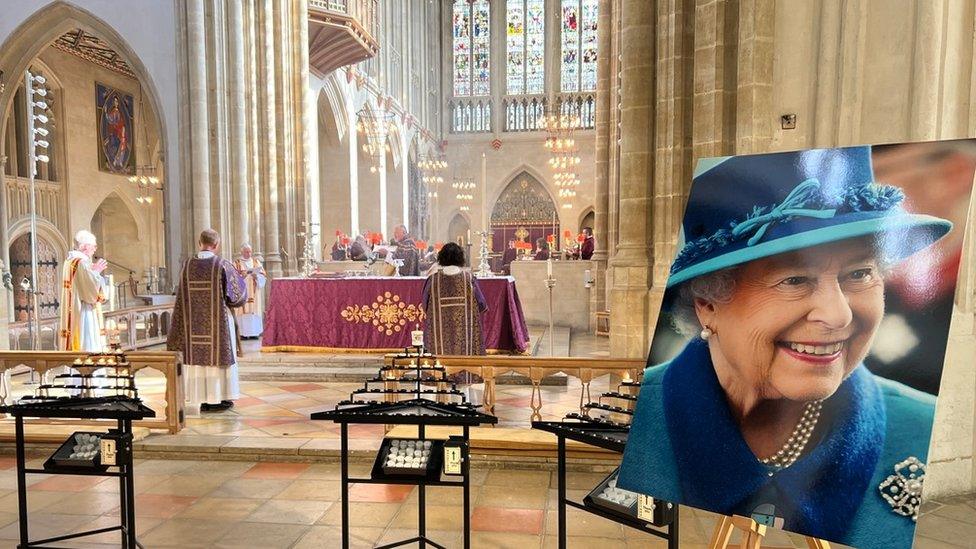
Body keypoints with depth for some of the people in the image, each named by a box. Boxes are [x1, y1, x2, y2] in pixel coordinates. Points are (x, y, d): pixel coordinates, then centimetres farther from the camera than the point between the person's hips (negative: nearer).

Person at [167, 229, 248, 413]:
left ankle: (203, 399, 14)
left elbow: (182, 297, 3)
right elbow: (239, 292, -3)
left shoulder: (188, 265, 0)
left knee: (198, 357, 9)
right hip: (218, 321, -3)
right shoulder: (222, 264, -10)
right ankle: (219, 398, 9)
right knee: (218, 355, 5)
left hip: (195, 322, 4)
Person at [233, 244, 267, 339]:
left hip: (253, 293, 2)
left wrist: (256, 276, -14)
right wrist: (241, 275, -19)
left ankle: (254, 332, 0)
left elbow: (263, 275, 5)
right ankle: (243, 333, -7)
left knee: (254, 311, -3)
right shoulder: (236, 263, 8)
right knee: (243, 311, -9)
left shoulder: (256, 262, 13)